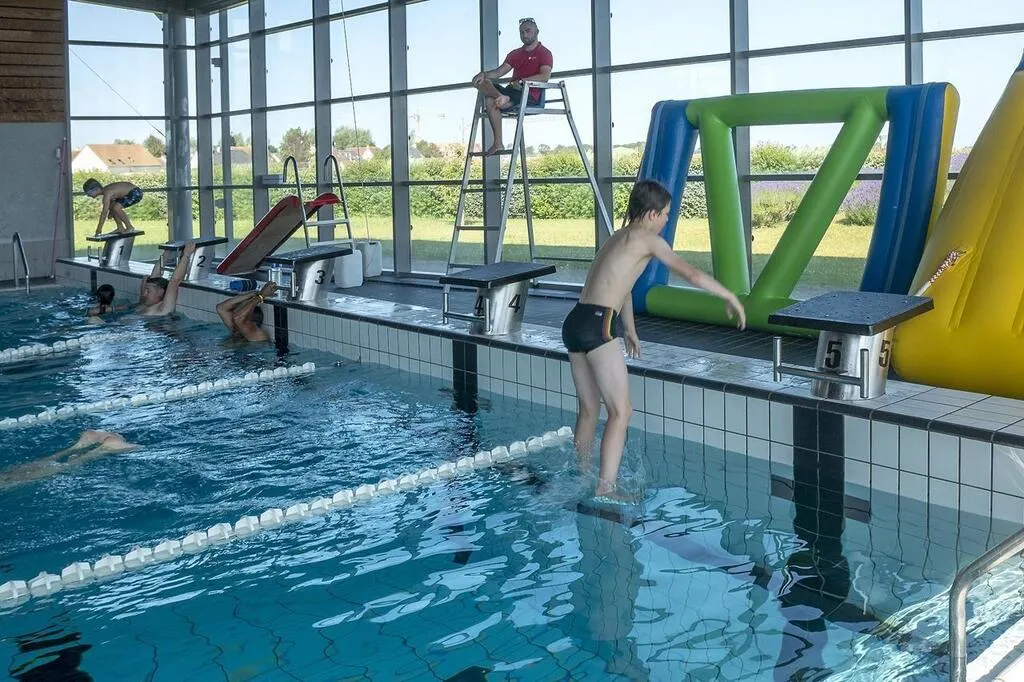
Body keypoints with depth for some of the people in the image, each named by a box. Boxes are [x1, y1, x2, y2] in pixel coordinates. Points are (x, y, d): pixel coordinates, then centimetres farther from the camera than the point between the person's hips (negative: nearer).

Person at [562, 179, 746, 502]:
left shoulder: (618, 237, 25)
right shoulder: (647, 239, -1)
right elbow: (692, 274, -3)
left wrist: (630, 330, 50)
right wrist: (731, 298, 9)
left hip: (575, 322, 9)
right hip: (598, 326, -9)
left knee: (589, 408, 19)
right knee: (621, 411, -5)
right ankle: (605, 490, -10)